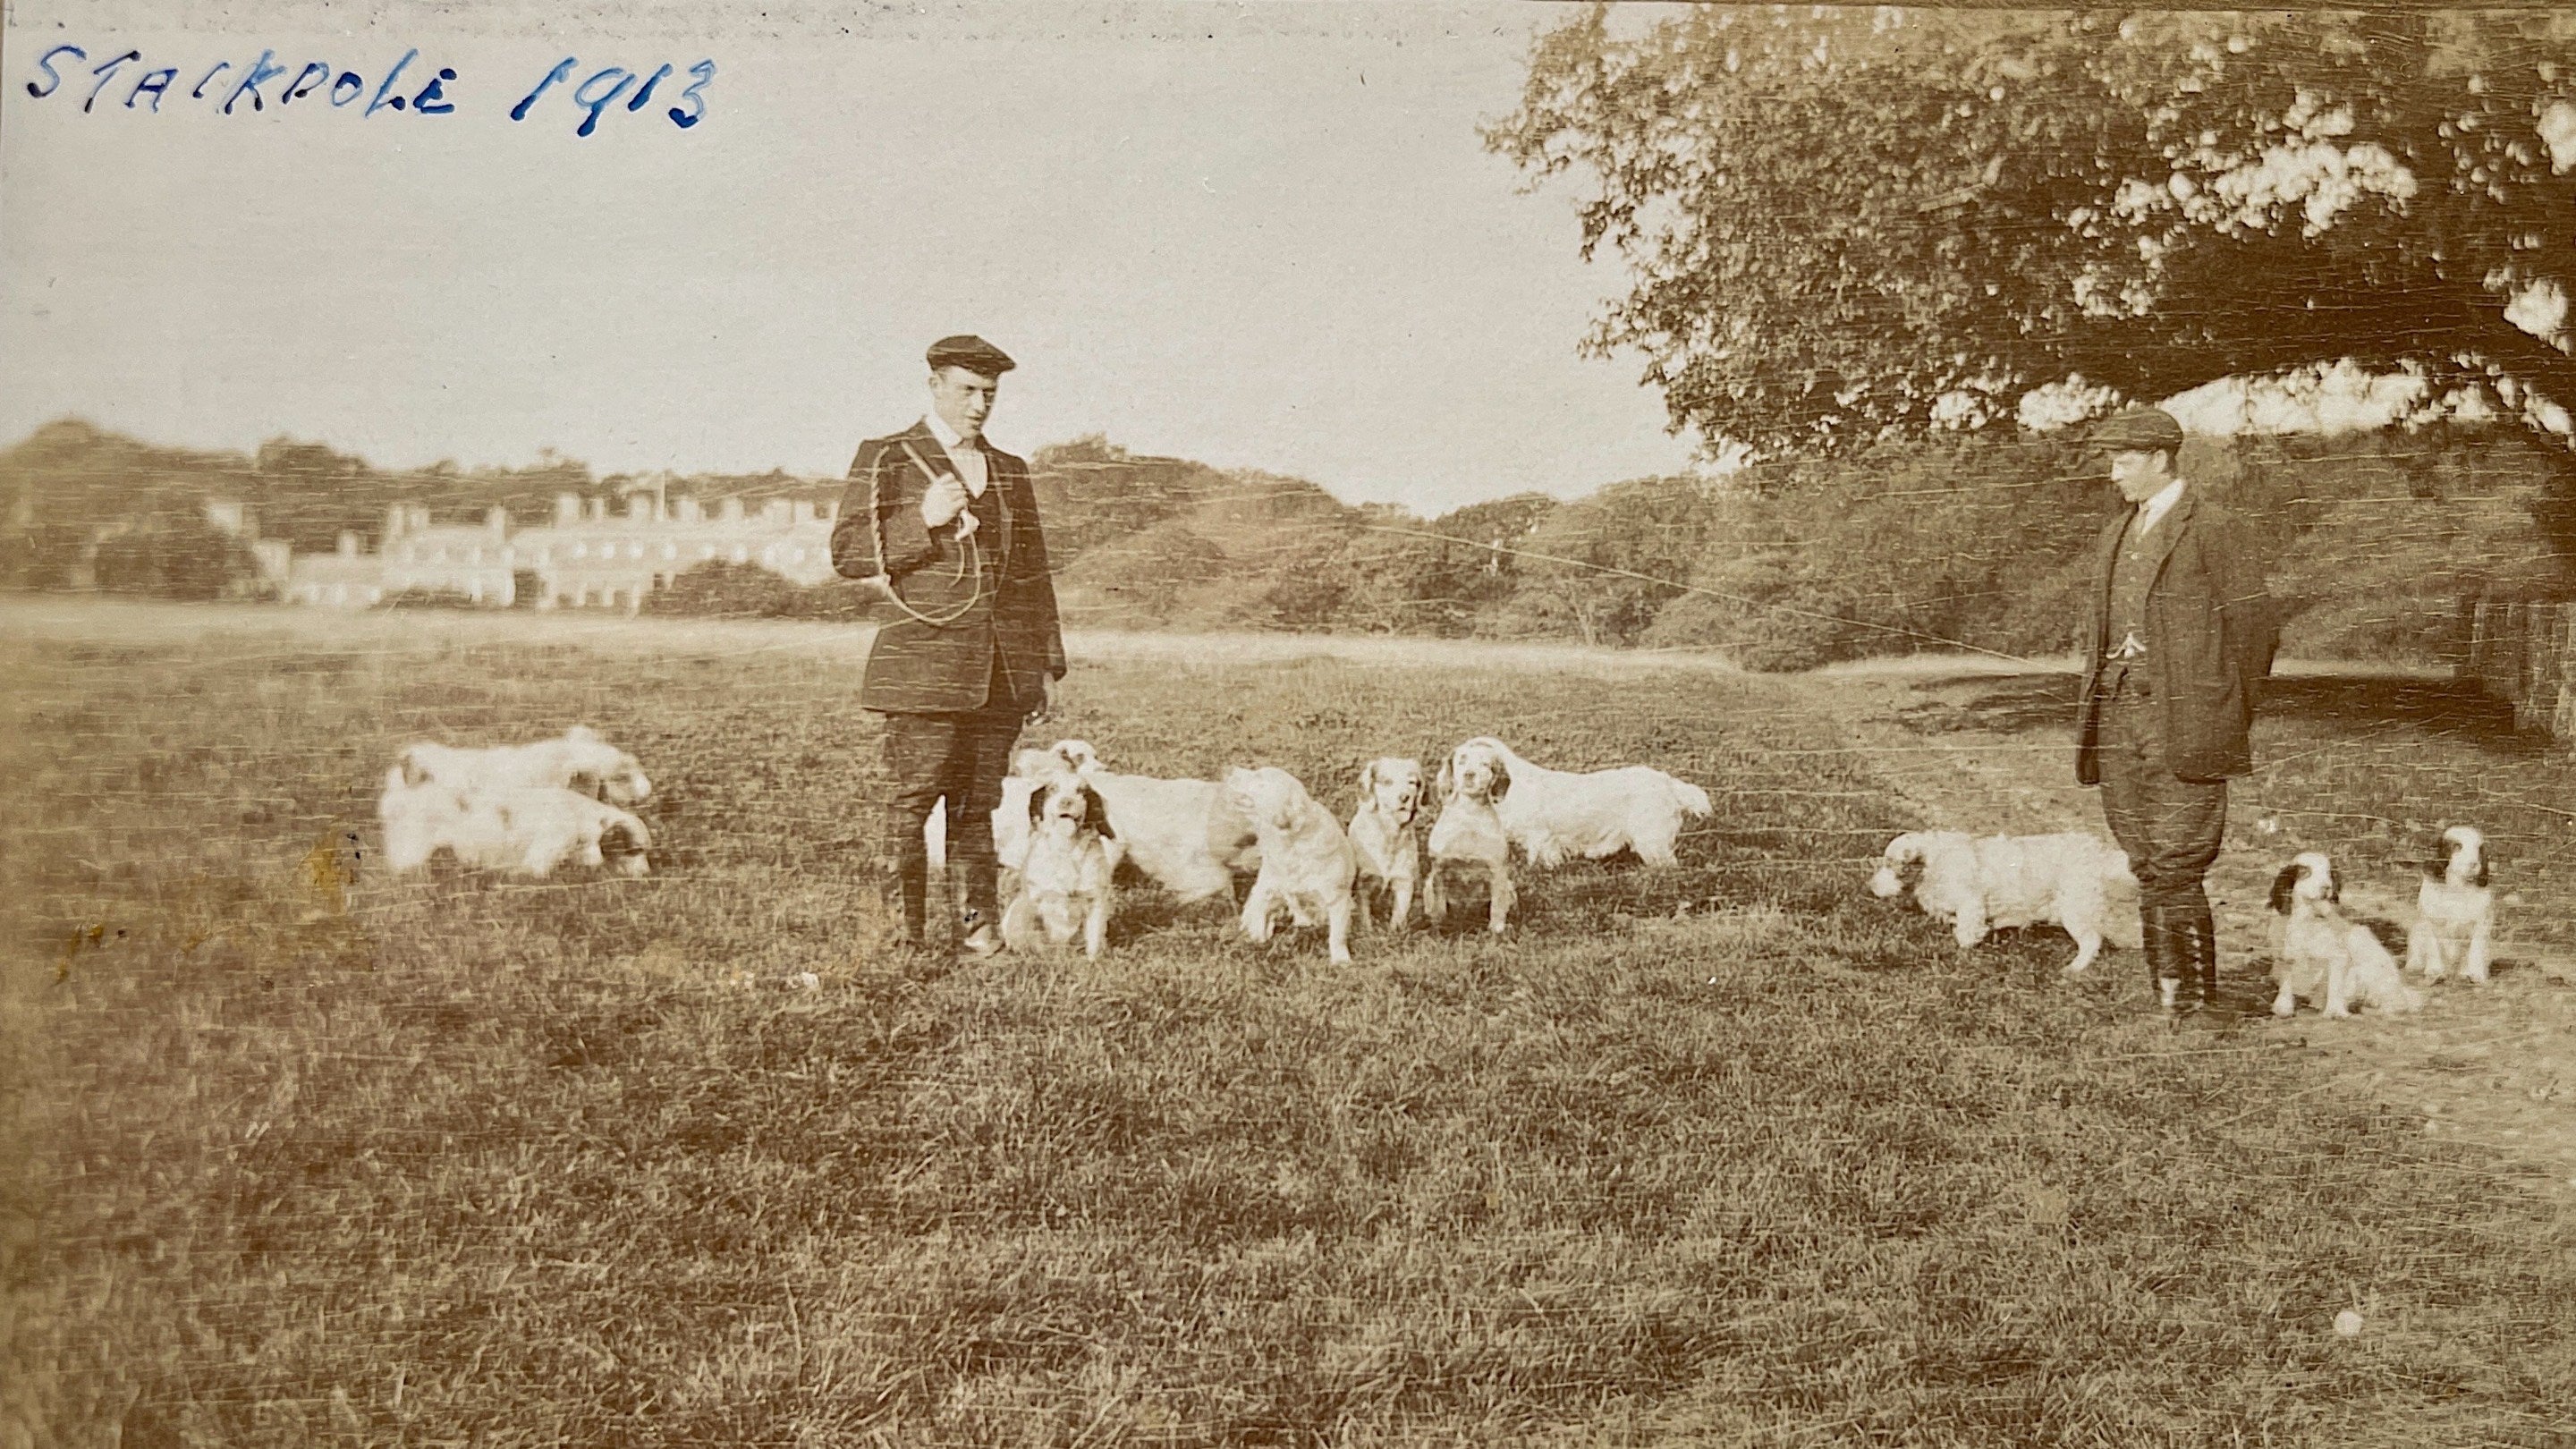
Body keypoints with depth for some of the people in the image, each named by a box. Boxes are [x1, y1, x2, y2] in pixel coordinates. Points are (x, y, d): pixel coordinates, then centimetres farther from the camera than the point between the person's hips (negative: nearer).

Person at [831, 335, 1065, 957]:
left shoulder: (1010, 471, 19)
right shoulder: (886, 458, 5)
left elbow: (1034, 573, 20)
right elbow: (847, 552, 0)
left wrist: (1047, 663, 16)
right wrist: (922, 520, -13)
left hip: (1003, 666, 4)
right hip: (926, 659, -4)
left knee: (978, 802, 6)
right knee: (914, 796, -7)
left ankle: (977, 926, 10)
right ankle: (901, 935, -1)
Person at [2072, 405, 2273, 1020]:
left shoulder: (2212, 528, -4)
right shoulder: (2117, 534, 19)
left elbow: (2251, 623, -4)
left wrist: (2231, 715, -1)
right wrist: (2096, 706, 12)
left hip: (2183, 720, -7)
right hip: (2119, 716, 7)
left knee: (2177, 871, -8)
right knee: (2147, 870, 9)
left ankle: (2194, 1003, -1)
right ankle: (2166, 999, 15)